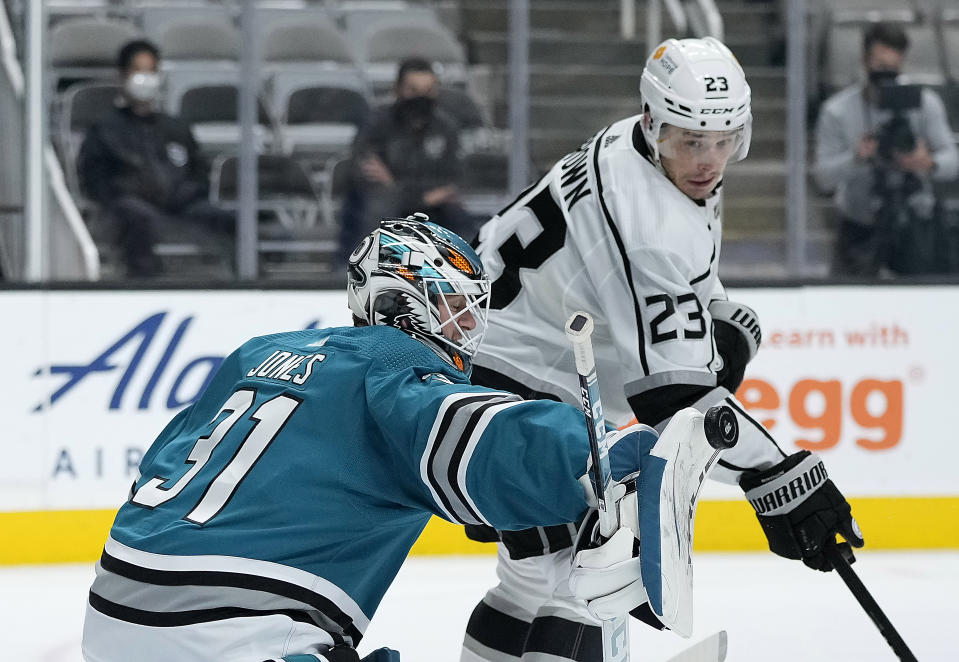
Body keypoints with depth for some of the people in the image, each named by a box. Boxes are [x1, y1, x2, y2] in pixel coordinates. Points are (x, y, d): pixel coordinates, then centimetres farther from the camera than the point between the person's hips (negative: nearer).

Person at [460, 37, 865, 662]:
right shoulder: (647, 218, -30)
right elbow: (673, 388, -33)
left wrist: (725, 321, 6)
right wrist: (777, 480, -35)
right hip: (503, 373, -11)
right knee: (563, 570, -23)